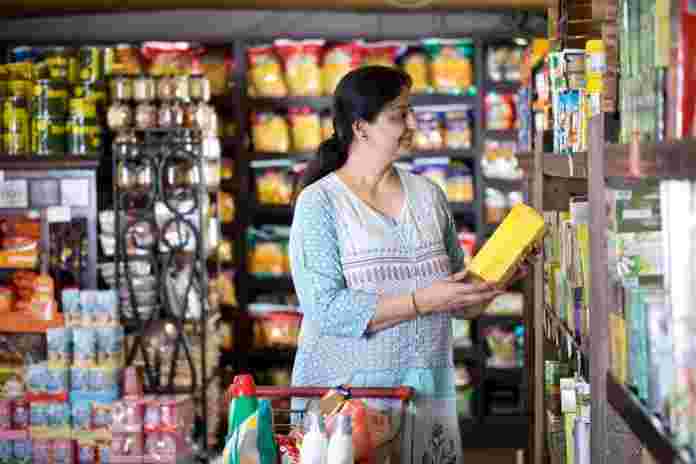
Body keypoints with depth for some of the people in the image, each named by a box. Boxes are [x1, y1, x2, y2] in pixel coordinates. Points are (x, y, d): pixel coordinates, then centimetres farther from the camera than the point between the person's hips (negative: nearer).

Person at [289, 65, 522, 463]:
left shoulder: (428, 194, 9)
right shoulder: (319, 202, -6)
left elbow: (462, 305, 16)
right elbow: (327, 309, -17)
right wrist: (423, 301, -19)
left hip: (429, 393, 4)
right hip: (345, 390, -4)